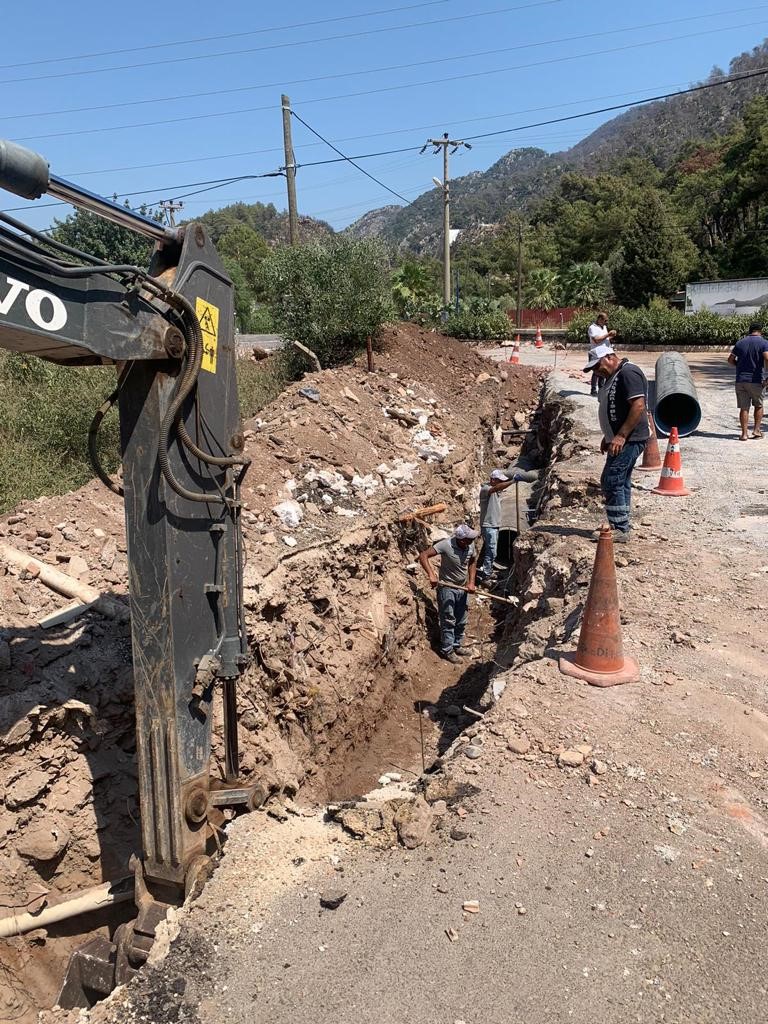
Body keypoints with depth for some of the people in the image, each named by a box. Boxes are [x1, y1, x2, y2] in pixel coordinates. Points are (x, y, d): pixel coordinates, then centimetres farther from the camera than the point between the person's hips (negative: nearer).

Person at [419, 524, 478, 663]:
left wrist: (471, 582, -1)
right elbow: (423, 555, -27)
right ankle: (447, 650, 18)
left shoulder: (470, 546, -9)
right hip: (447, 588, -6)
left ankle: (456, 646, 34)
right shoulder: (446, 545, -26)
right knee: (448, 621, 3)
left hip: (463, 588, 6)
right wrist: (431, 575, -36)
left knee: (462, 621, 16)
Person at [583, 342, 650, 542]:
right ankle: (621, 527, 20)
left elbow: (638, 406, -24)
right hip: (620, 439, 11)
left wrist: (621, 436, -25)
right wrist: (609, 437, 21)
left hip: (629, 440, -11)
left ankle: (620, 530, -7)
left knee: (611, 481, -12)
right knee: (621, 483, 13)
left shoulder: (629, 373, -15)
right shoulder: (614, 376, 17)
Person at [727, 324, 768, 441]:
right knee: (758, 405, 17)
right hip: (755, 380, -2)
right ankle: (756, 430, 15)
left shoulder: (740, 342, 7)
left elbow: (730, 360, 7)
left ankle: (744, 433, 3)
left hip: (740, 380, 2)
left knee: (744, 408, 5)